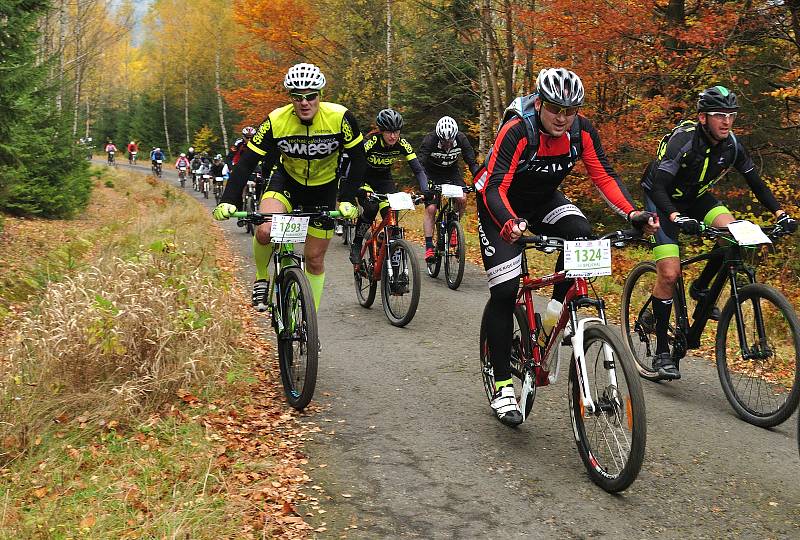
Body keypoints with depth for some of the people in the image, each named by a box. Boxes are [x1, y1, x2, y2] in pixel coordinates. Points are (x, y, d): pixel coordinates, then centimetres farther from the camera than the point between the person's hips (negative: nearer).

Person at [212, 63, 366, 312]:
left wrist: (347, 200, -25)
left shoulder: (340, 118, -25)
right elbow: (247, 162, -21)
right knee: (265, 231, -29)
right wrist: (228, 201, -33)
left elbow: (358, 159, -14)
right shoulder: (276, 121, -24)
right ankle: (262, 278, 3)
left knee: (315, 259, 4)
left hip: (324, 188, 0)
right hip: (287, 180, 0)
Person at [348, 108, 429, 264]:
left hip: (384, 178, 3)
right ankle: (356, 244, -8)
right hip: (364, 177, -3)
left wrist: (426, 191, -38)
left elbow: (418, 170, -21)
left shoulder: (402, 144, -21)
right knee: (371, 207, -29)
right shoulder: (370, 142, -30)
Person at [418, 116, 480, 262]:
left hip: (452, 172, 2)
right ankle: (429, 247, -10)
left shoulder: (461, 139, -21)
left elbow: (472, 163, -18)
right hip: (432, 174, -2)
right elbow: (420, 165, -34)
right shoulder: (430, 140, -28)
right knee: (430, 208, -14)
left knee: (462, 200, -22)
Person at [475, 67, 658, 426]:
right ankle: (502, 385, -3)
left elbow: (604, 176, -14)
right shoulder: (517, 130, -30)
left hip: (543, 200, 4)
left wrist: (632, 213, -30)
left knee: (580, 235, -28)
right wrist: (510, 224, -56)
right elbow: (495, 187, -37)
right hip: (502, 207, -4)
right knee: (504, 290, -13)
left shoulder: (581, 131, -16)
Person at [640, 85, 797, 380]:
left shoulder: (731, 144, -11)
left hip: (695, 197, 5)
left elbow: (755, 182, 0)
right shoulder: (683, 140, -28)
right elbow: (658, 187, -37)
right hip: (662, 199, -5)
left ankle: (701, 288, 2)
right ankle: (661, 351, -6)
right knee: (669, 273, -16)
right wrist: (676, 218, -53)